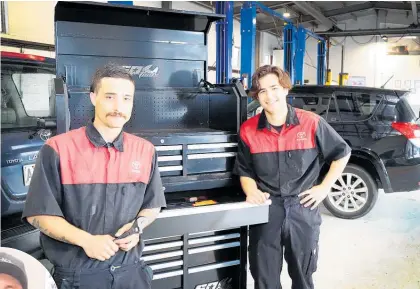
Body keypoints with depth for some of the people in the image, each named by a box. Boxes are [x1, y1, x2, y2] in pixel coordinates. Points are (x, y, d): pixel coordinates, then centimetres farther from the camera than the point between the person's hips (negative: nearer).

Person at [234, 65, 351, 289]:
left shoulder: (311, 123, -7)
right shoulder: (248, 130, -2)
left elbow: (342, 153, 6)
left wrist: (324, 187, 0)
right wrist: (252, 191, -11)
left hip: (303, 210, 0)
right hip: (265, 212, 1)